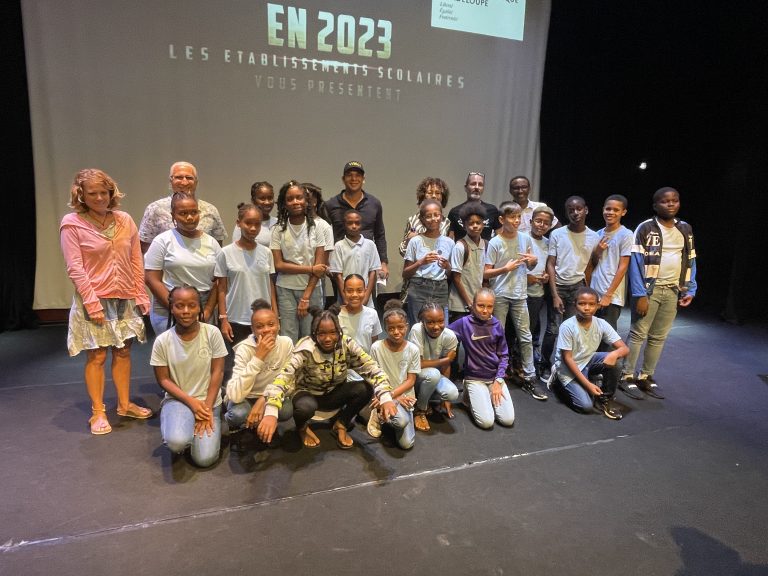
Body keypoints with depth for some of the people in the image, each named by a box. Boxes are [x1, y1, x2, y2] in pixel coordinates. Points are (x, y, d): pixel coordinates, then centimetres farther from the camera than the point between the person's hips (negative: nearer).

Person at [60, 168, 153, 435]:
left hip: (125, 299, 4)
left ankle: (125, 404, 27)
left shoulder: (125, 220, 4)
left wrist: (141, 295, 4)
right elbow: (75, 268, -10)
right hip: (94, 299, -4)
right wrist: (92, 302, -15)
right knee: (97, 356, 2)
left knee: (123, 351, 12)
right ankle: (98, 412, 17)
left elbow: (136, 261, 7)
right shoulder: (72, 223, -7)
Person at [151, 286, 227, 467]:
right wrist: (191, 402, -14)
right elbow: (163, 379, -3)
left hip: (209, 401, 0)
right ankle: (180, 426, 7)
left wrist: (207, 407, -12)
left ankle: (205, 422, 16)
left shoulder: (212, 333, -11)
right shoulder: (162, 341, -9)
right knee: (177, 443, -29)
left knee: (205, 458, -14)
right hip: (177, 399, 0)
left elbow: (217, 372, -7)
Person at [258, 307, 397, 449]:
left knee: (365, 389, -24)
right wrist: (271, 413, -55)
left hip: (334, 394, 3)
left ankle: (340, 425, 2)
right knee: (305, 407, -38)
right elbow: (284, 377, -40)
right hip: (308, 394, -3)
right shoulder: (305, 349, -27)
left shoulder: (347, 344, -18)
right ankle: (302, 427, 1)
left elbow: (372, 369, -22)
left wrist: (385, 398, -39)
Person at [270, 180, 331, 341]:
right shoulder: (278, 230, 0)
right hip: (286, 291, 0)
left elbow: (319, 265, -4)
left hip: (312, 290, 0)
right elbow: (278, 265, -6)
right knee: (288, 340, 1)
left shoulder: (316, 228, 0)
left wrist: (306, 297, -9)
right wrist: (310, 269, -12)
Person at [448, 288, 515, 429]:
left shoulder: (497, 325, -2)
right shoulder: (464, 323, -11)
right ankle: (471, 395, 12)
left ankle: (487, 397, 18)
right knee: (487, 422, -16)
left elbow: (504, 355, 3)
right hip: (474, 378, -3)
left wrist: (498, 380, -4)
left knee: (508, 420, -8)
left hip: (495, 377, 3)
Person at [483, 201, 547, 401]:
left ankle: (529, 379, 13)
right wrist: (506, 268, -18)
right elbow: (486, 274, -7)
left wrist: (534, 261, -6)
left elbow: (530, 267, 15)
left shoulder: (525, 238, 4)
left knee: (525, 337, 5)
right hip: (500, 296, -3)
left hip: (520, 295, 3)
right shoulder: (495, 243, -7)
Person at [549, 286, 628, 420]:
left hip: (588, 362, 5)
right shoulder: (567, 326, -23)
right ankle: (558, 381, 10)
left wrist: (615, 354, -36)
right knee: (585, 405, -19)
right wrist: (587, 384, -22)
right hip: (569, 368, -4)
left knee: (612, 360, -24)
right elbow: (567, 359, -19)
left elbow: (624, 348, -11)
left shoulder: (601, 324, -12)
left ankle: (604, 399, -3)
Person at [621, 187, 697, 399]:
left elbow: (690, 262, 13)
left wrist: (690, 290, 4)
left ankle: (646, 377, 19)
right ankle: (628, 376, 8)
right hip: (649, 289, -5)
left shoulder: (685, 229, 10)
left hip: (673, 291, 5)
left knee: (659, 337, 9)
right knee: (638, 334, -1)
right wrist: (640, 295, -18)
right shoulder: (645, 228, -7)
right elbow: (636, 263, -12)